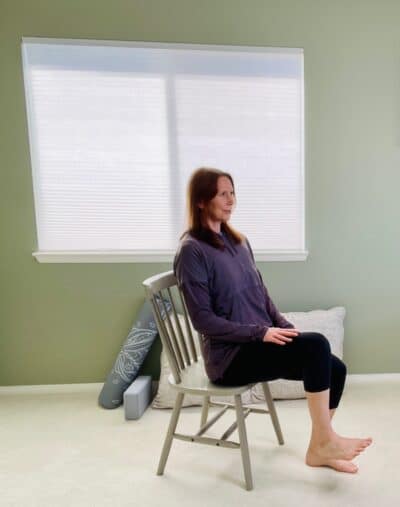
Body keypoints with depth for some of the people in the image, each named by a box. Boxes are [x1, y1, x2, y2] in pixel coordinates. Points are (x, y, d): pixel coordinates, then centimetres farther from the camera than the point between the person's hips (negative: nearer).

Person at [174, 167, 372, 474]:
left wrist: (286, 329, 0)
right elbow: (203, 320, -16)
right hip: (230, 356, -7)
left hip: (260, 341, 7)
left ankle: (318, 448, 15)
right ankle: (326, 440, -4)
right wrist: (261, 332, -19)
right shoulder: (192, 250, -13)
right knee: (316, 345, -22)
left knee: (335, 368, -5)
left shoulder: (238, 241, 10)